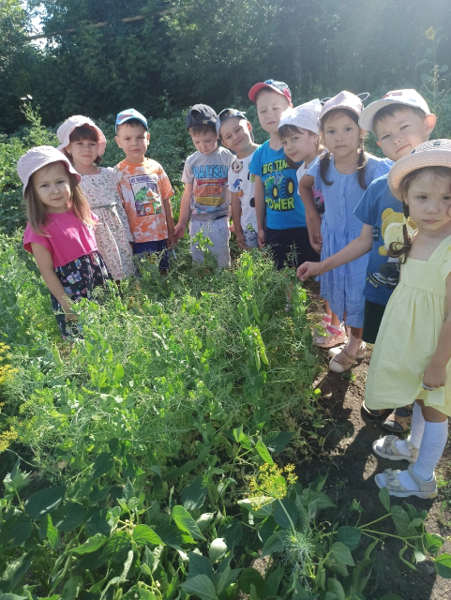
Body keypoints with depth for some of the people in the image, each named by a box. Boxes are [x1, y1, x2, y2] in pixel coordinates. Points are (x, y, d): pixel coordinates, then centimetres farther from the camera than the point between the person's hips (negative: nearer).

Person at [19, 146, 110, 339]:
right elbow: (46, 271, -13)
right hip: (71, 296, -5)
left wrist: (111, 281, 10)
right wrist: (67, 305, -12)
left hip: (102, 286, 5)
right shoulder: (39, 228, -15)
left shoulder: (81, 212, 1)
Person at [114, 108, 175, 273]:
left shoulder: (156, 167, 4)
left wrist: (171, 233, 8)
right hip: (137, 239, -3)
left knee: (164, 272, 12)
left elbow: (166, 201, 8)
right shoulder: (118, 172, -5)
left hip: (161, 236, 3)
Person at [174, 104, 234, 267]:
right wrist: (182, 223, 13)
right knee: (198, 264, 10)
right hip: (196, 222, 3)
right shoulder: (191, 161, 3)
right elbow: (187, 194, 10)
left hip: (219, 222, -3)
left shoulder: (228, 158, -5)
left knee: (221, 263, 1)